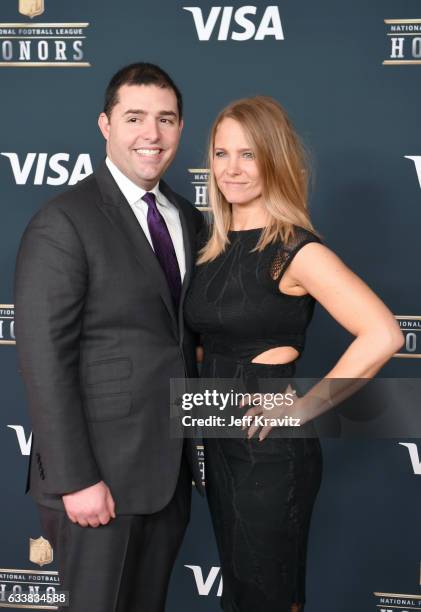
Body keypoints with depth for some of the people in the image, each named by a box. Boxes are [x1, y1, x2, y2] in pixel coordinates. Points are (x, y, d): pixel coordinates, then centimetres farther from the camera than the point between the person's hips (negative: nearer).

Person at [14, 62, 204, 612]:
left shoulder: (188, 219, 9)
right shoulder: (63, 224, -13)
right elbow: (44, 360, -16)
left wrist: (198, 444, 6)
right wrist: (75, 481, -18)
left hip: (173, 467, 6)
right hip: (101, 472, -6)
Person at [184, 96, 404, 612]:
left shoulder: (296, 249, -16)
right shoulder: (216, 246, 6)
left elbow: (382, 335, -25)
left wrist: (306, 407, -20)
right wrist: (208, 379, 7)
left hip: (271, 451, -7)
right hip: (219, 444, 7)